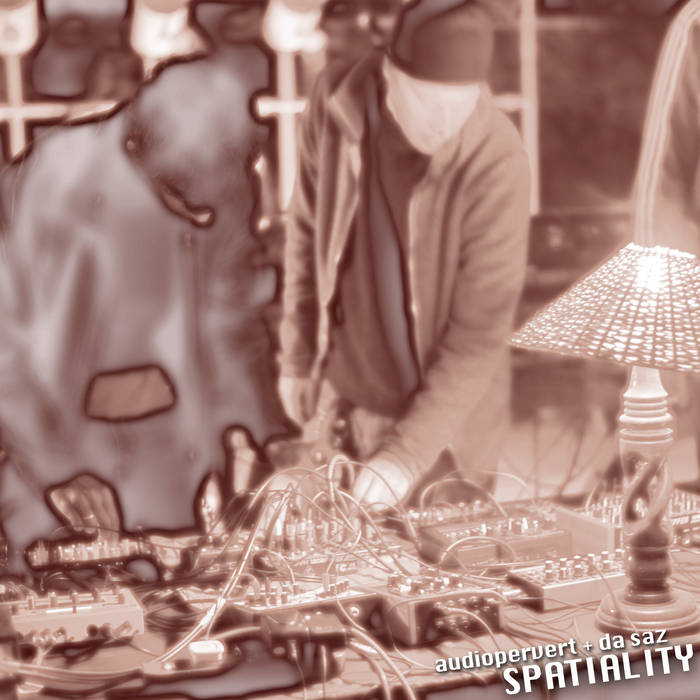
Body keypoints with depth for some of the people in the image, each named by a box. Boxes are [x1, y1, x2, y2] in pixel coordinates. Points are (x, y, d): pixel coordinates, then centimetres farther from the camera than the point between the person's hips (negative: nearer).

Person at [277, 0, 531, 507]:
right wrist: (297, 355, 7)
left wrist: (409, 452, -28)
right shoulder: (338, 103, -17)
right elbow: (308, 228, 0)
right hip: (343, 380, 4)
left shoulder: (496, 164, -29)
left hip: (439, 405, -4)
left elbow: (480, 335, -24)